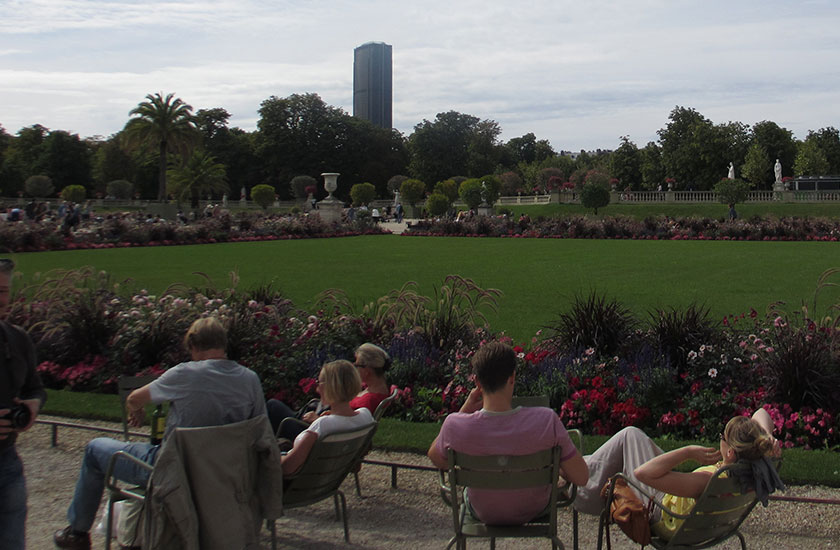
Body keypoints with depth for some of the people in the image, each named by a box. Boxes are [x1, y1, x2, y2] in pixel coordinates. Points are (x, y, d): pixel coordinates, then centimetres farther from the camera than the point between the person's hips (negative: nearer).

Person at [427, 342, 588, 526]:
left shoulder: (456, 425, -31)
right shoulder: (546, 420, -34)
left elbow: (436, 460, -6)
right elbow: (582, 478, -22)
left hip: (483, 513, 1)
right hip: (533, 510, 0)